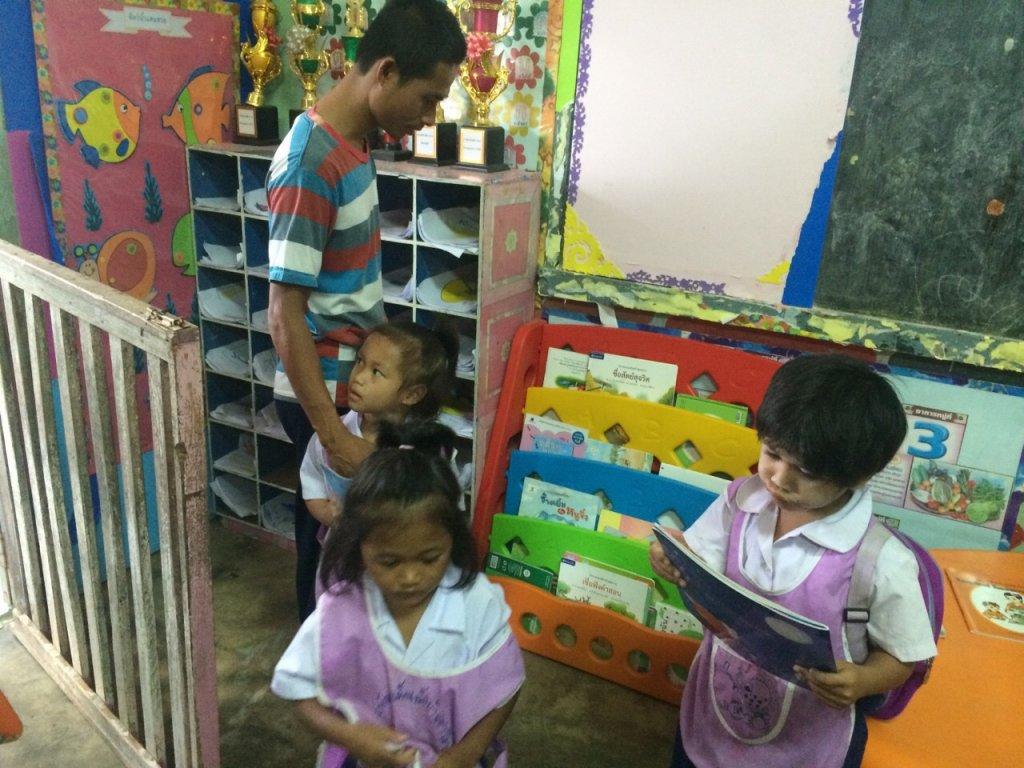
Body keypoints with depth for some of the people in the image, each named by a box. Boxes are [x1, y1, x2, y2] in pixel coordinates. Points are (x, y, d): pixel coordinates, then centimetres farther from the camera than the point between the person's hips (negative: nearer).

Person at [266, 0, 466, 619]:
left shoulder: (352, 141, 3)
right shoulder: (310, 163, -25)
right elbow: (286, 316, -26)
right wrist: (333, 435, -27)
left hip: (357, 376, 9)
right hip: (324, 392, -9)